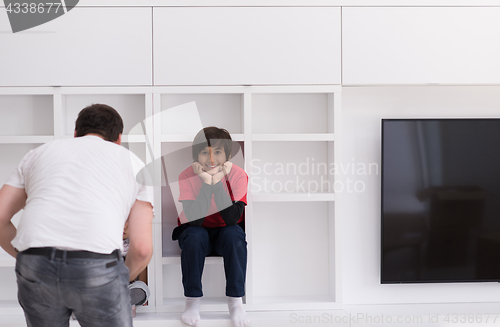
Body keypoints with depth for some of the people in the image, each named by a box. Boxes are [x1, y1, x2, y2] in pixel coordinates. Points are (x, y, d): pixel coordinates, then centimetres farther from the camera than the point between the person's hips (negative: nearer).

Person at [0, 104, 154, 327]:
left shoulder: (40, 152, 26)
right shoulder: (132, 162, 20)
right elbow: (142, 247, 9)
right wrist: (122, 279, 28)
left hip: (34, 268, 3)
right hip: (97, 266, -2)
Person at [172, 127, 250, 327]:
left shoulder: (238, 175, -19)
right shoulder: (187, 176, -19)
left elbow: (232, 218, -29)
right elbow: (194, 220, -29)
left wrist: (218, 181, -34)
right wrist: (206, 182, -35)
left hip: (226, 232, 0)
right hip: (198, 232, 0)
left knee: (234, 234, -31)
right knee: (194, 236, -32)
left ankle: (235, 301, -19)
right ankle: (192, 301, -16)